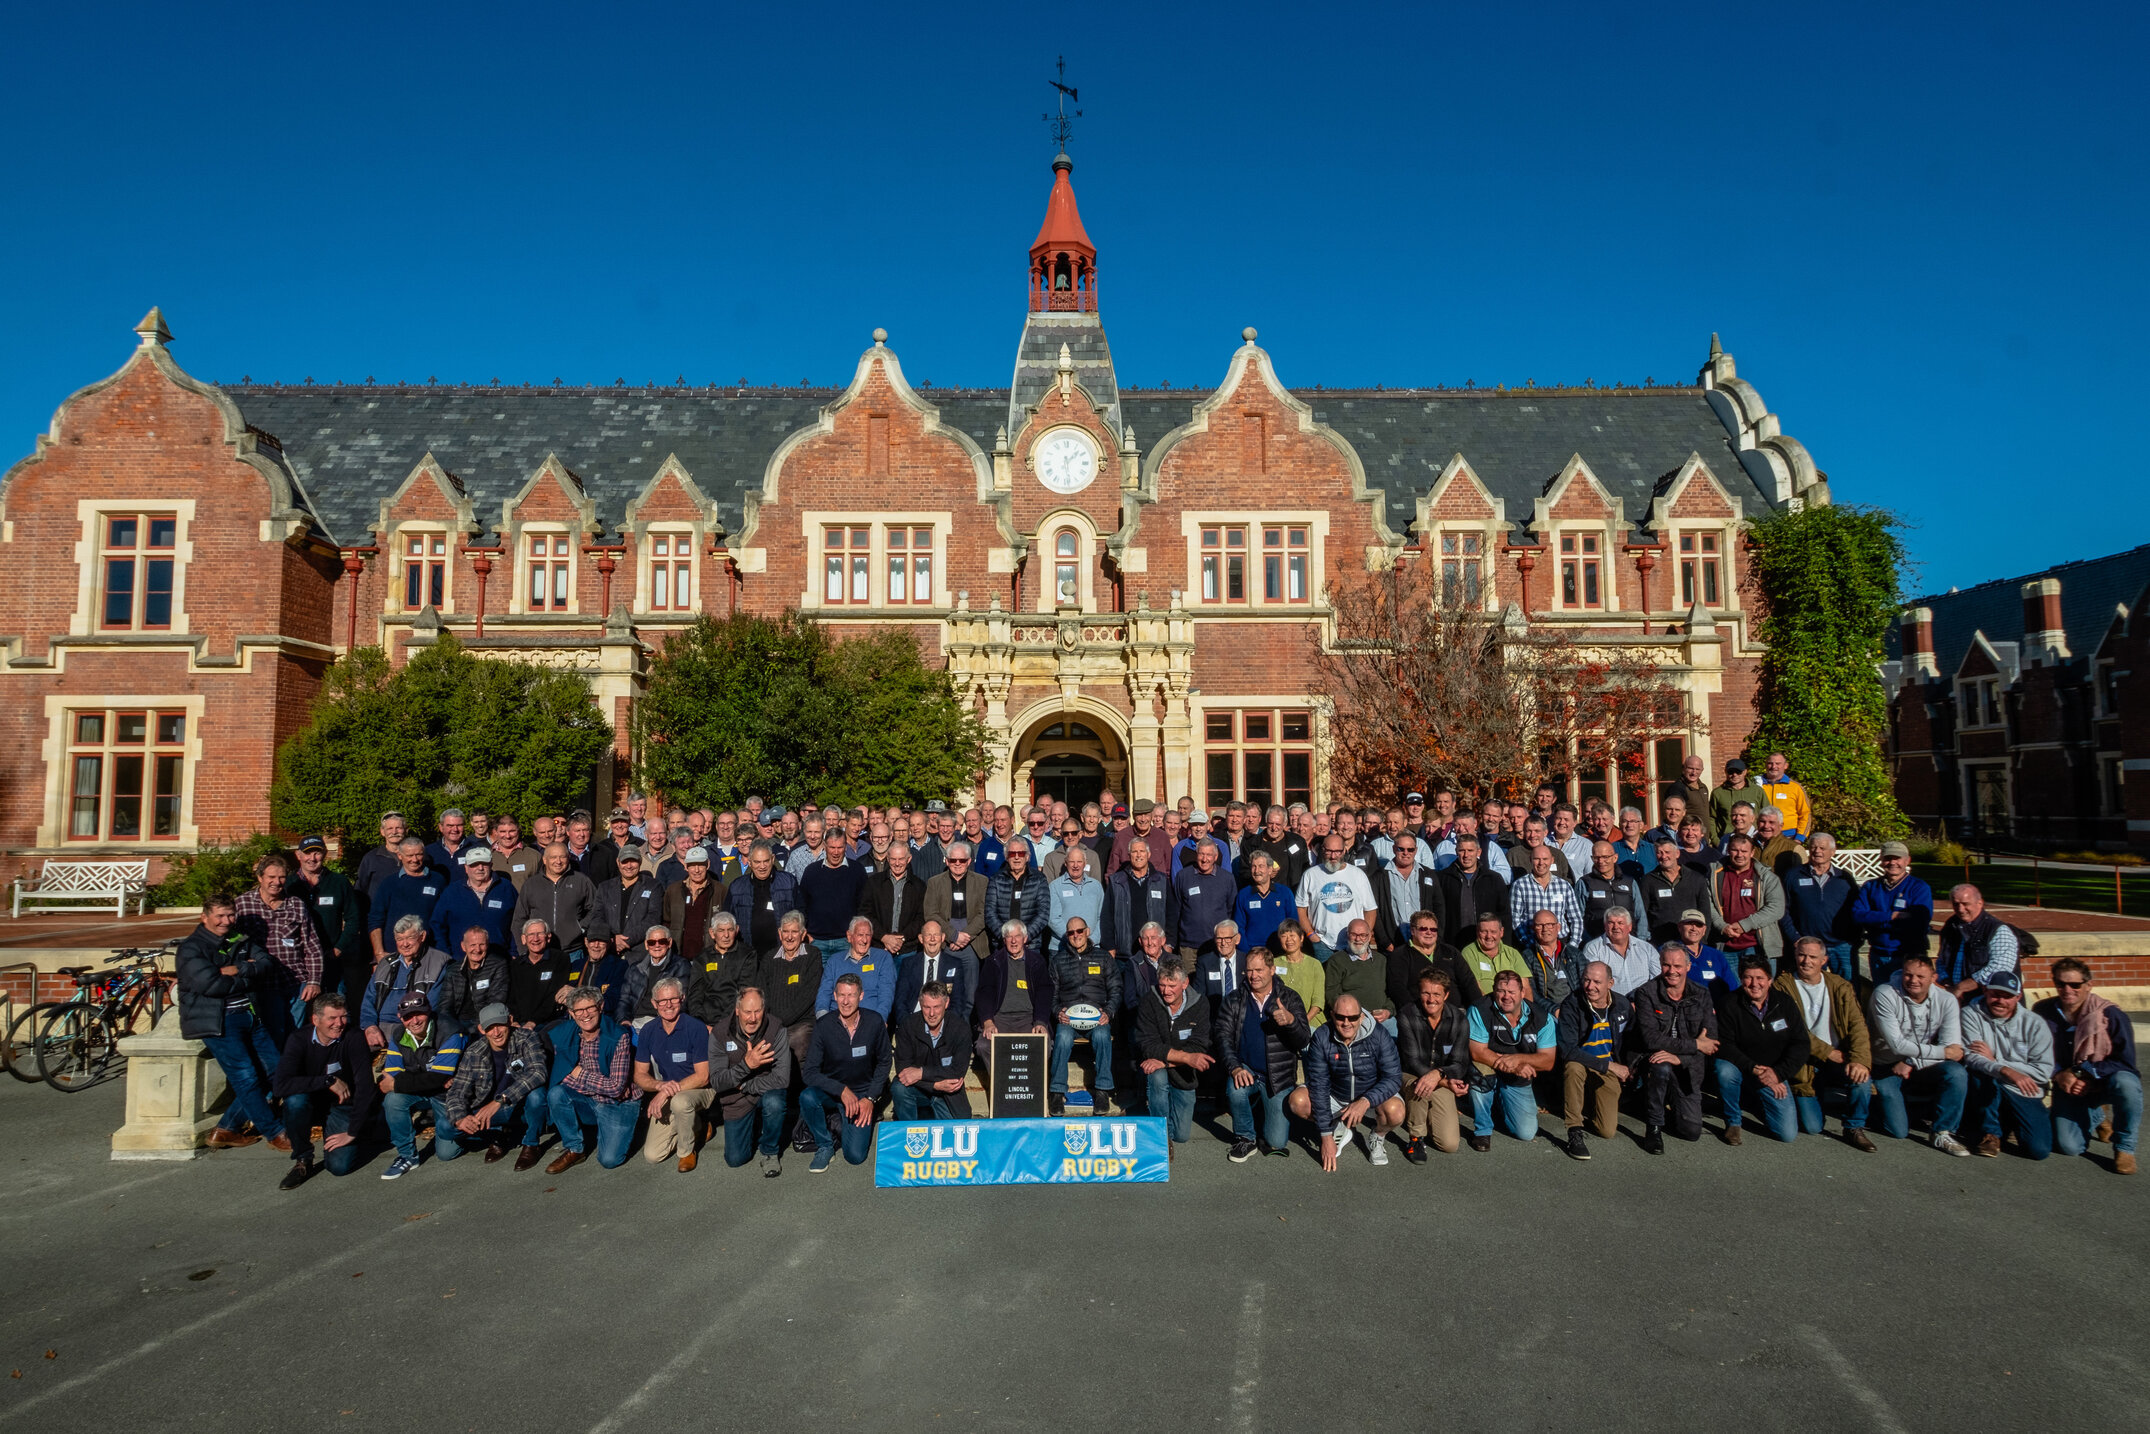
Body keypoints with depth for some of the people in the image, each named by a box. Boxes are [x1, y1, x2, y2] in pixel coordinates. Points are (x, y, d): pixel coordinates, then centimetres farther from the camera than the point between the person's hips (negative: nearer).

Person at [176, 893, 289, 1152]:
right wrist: (249, 978, -7)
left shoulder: (241, 940, 14)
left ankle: (227, 1130, 10)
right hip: (216, 1021, -7)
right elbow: (211, 984, -19)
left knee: (273, 1068, 2)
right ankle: (274, 1134, -2)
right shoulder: (190, 949, -5)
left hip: (249, 1015, 7)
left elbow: (266, 964, 0)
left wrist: (236, 971, -16)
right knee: (246, 1076, -12)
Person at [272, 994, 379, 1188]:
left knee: (339, 1166, -17)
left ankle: (352, 1143, 20)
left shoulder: (354, 1040, -20)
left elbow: (365, 1088, -23)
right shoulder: (299, 1039, -15)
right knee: (295, 1100, -33)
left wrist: (352, 1132, -24)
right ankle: (302, 1161, -10)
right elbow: (281, 1085, -27)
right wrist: (329, 1081, -31)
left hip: (342, 1106, -1)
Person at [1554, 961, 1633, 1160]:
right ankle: (1574, 1134, -29)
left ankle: (1591, 1101, 28)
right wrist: (1609, 1065, -26)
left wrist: (1630, 1068, 2)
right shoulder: (1571, 1005, -19)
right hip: (1581, 1066, -3)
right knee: (1573, 1066, -40)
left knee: (1608, 1132, -8)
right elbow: (1567, 1050, -26)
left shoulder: (1622, 1005, -5)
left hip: (1610, 1073, 3)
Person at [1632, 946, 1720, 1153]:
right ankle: (1653, 1127, -18)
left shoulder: (1701, 994, 1)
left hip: (1687, 1069, 3)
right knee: (1661, 1067, -39)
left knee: (1692, 1132, -5)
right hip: (1654, 1059, -3)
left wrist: (1680, 1057, -24)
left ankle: (1670, 1103, 30)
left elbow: (1711, 1040, -8)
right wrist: (1694, 1044, -18)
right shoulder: (1646, 993, -10)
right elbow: (1650, 1039, -20)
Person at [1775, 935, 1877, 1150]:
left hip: (1838, 1060, 2)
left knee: (1862, 1078, -31)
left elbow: (1857, 1024, -6)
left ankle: (1855, 1129, -5)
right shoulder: (1784, 985, -3)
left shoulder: (1840, 986, 5)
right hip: (1804, 1063, -2)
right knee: (1812, 1127, -11)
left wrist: (1860, 1059, -23)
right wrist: (1828, 1052, -18)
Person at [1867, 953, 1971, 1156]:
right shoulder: (1884, 996, -15)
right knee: (1898, 1131, -13)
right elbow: (1897, 1045, -18)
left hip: (1926, 1070, 3)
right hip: (1889, 1069, -3)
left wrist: (1910, 1062, -21)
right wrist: (1943, 1052, -17)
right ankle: (1877, 1096, 20)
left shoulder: (1946, 1001, -4)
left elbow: (1952, 1047, -13)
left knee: (1955, 1072, -30)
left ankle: (1943, 1133, -14)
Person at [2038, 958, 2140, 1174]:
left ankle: (2125, 1148, -14)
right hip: (2069, 1088, 2)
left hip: (2106, 1081, -2)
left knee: (2125, 1083, -39)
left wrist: (2082, 1072, -22)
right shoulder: (2043, 1013, -8)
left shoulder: (2111, 1015, -16)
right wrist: (2059, 1076, -16)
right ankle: (2092, 1117, 25)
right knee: (2069, 1147, -14)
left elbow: (2125, 1063, -16)